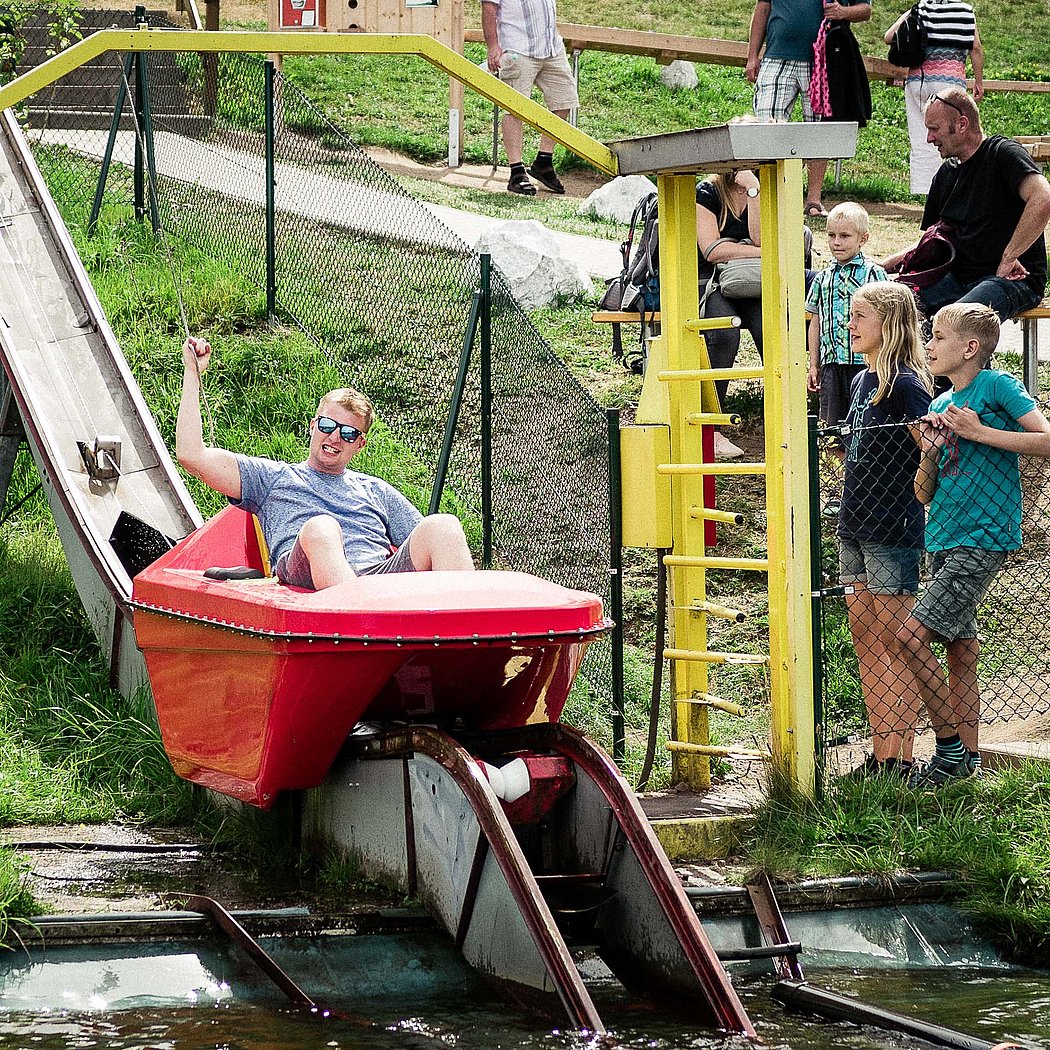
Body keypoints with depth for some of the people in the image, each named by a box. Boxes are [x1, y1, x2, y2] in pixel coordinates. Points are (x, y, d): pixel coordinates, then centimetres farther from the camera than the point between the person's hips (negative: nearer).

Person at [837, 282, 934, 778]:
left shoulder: (906, 385, -13)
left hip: (893, 531, -9)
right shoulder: (862, 382, 13)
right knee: (866, 642, 10)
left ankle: (902, 759, 1)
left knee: (897, 645, -4)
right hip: (855, 528, 9)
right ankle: (880, 755, 16)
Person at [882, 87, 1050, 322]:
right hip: (958, 276, 7)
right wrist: (880, 266, 9)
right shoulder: (946, 174, 18)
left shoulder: (1003, 153, -7)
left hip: (1011, 278, -7)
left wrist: (1008, 258, -22)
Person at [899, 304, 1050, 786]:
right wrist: (930, 454, -6)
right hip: (944, 541, 8)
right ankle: (966, 757, 17)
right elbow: (924, 494, 14)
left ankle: (950, 746, -7)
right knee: (959, 651, 10)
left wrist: (980, 432, -16)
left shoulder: (997, 386, -7)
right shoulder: (940, 407, 14)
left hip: (982, 541, -8)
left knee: (912, 634, -17)